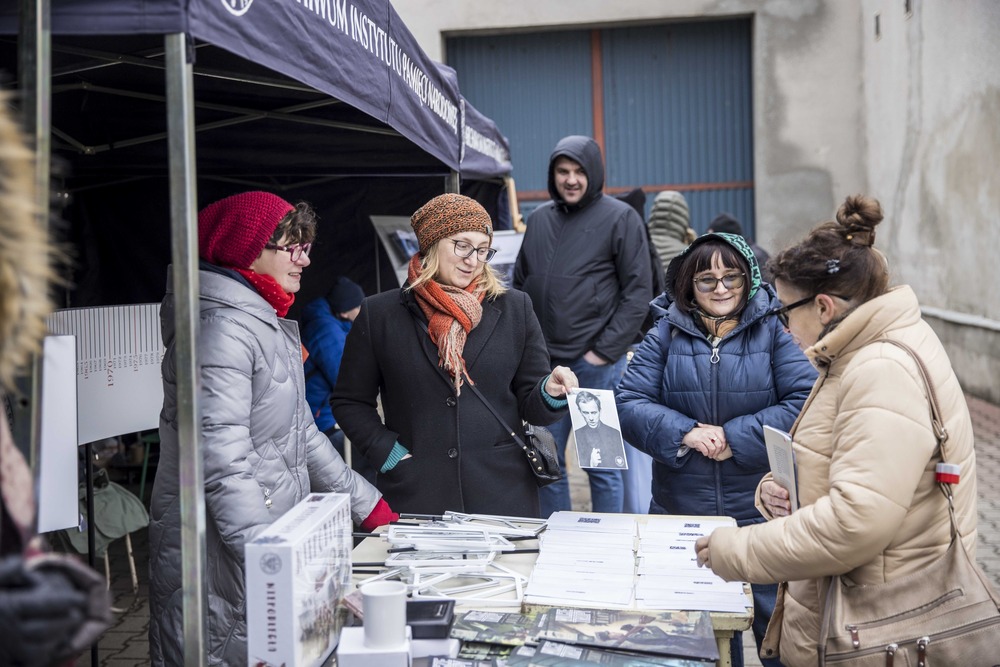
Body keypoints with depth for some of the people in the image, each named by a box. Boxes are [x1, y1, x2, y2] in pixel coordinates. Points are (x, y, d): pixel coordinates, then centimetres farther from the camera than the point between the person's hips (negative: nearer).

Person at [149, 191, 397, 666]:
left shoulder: (272, 325, 15)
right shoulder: (224, 327, -17)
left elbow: (301, 433, 21)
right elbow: (224, 466, -24)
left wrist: (369, 507, 20)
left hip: (274, 534, 9)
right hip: (221, 551, -9)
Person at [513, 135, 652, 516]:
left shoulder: (620, 218, -3)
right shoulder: (539, 219, 12)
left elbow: (638, 292, -6)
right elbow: (520, 285, 18)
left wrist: (605, 350, -11)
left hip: (597, 365, -5)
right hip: (544, 362, 5)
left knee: (602, 464, 4)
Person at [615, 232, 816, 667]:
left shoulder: (774, 331, -2)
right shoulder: (666, 334, 3)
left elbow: (806, 401, -13)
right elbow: (628, 404, -2)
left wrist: (735, 437, -18)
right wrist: (684, 432, -17)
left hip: (763, 511, -2)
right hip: (683, 511, 2)